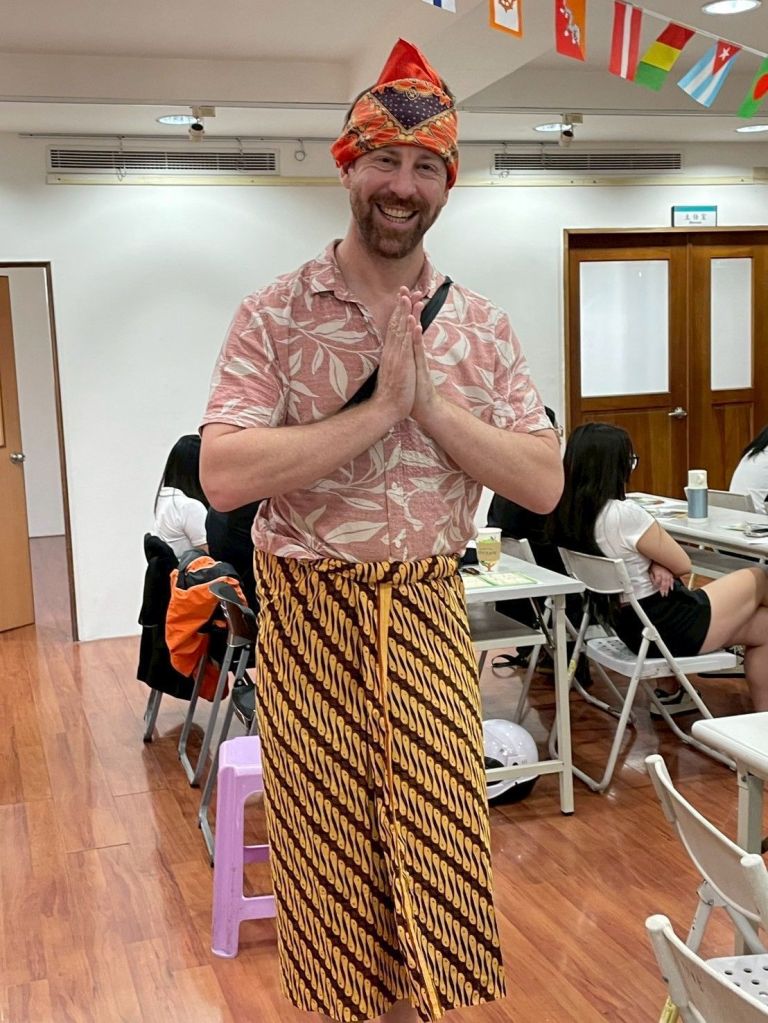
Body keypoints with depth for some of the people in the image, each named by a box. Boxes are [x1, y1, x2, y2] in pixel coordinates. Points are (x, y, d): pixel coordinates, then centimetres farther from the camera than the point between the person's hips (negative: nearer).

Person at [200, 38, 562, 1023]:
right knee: (332, 864, 11)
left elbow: (544, 483, -3)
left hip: (430, 616, 2)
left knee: (437, 854, 11)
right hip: (309, 619, -2)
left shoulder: (480, 325, 3)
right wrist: (380, 407, -20)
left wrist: (431, 404, -15)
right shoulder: (272, 315, -6)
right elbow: (224, 475, -18)